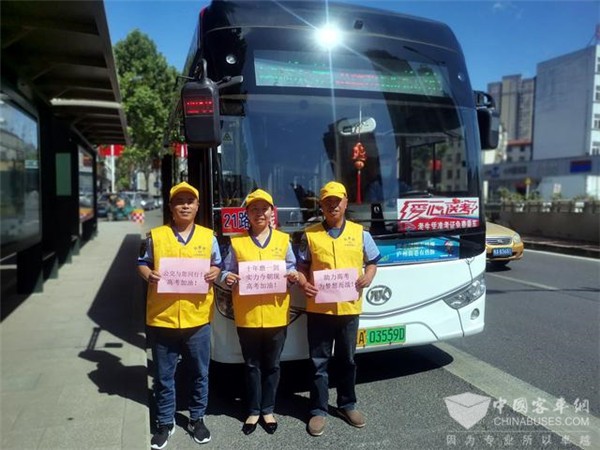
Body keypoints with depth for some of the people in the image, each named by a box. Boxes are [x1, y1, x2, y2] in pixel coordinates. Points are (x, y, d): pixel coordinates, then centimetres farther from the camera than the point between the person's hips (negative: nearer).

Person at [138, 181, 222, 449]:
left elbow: (218, 265, 11)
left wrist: (214, 274, -11)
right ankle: (165, 423, 31)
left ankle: (197, 419, 33)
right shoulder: (156, 236, 1)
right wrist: (149, 275, -12)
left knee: (200, 373, 13)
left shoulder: (208, 236, 3)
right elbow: (142, 263, 9)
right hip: (162, 317, 0)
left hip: (197, 317, 1)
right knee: (164, 375, 13)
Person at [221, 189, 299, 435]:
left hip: (276, 313, 1)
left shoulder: (283, 240, 6)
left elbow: (291, 267, 8)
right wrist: (228, 277, -19)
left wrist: (293, 275, -13)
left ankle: (267, 410, 30)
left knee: (272, 365, 13)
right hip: (247, 315, 0)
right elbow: (227, 270, 3)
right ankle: (253, 411, 28)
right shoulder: (237, 242, 2)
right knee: (252, 365, 12)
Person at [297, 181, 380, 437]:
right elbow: (302, 266, 5)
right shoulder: (310, 234, 1)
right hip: (318, 307, -1)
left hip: (349, 307, 1)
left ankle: (347, 405, 33)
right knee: (319, 361, 7)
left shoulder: (359, 233, 4)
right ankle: (318, 410, 21)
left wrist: (368, 277, -9)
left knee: (347, 359, 16)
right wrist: (303, 283, -15)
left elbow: (372, 262, 11)